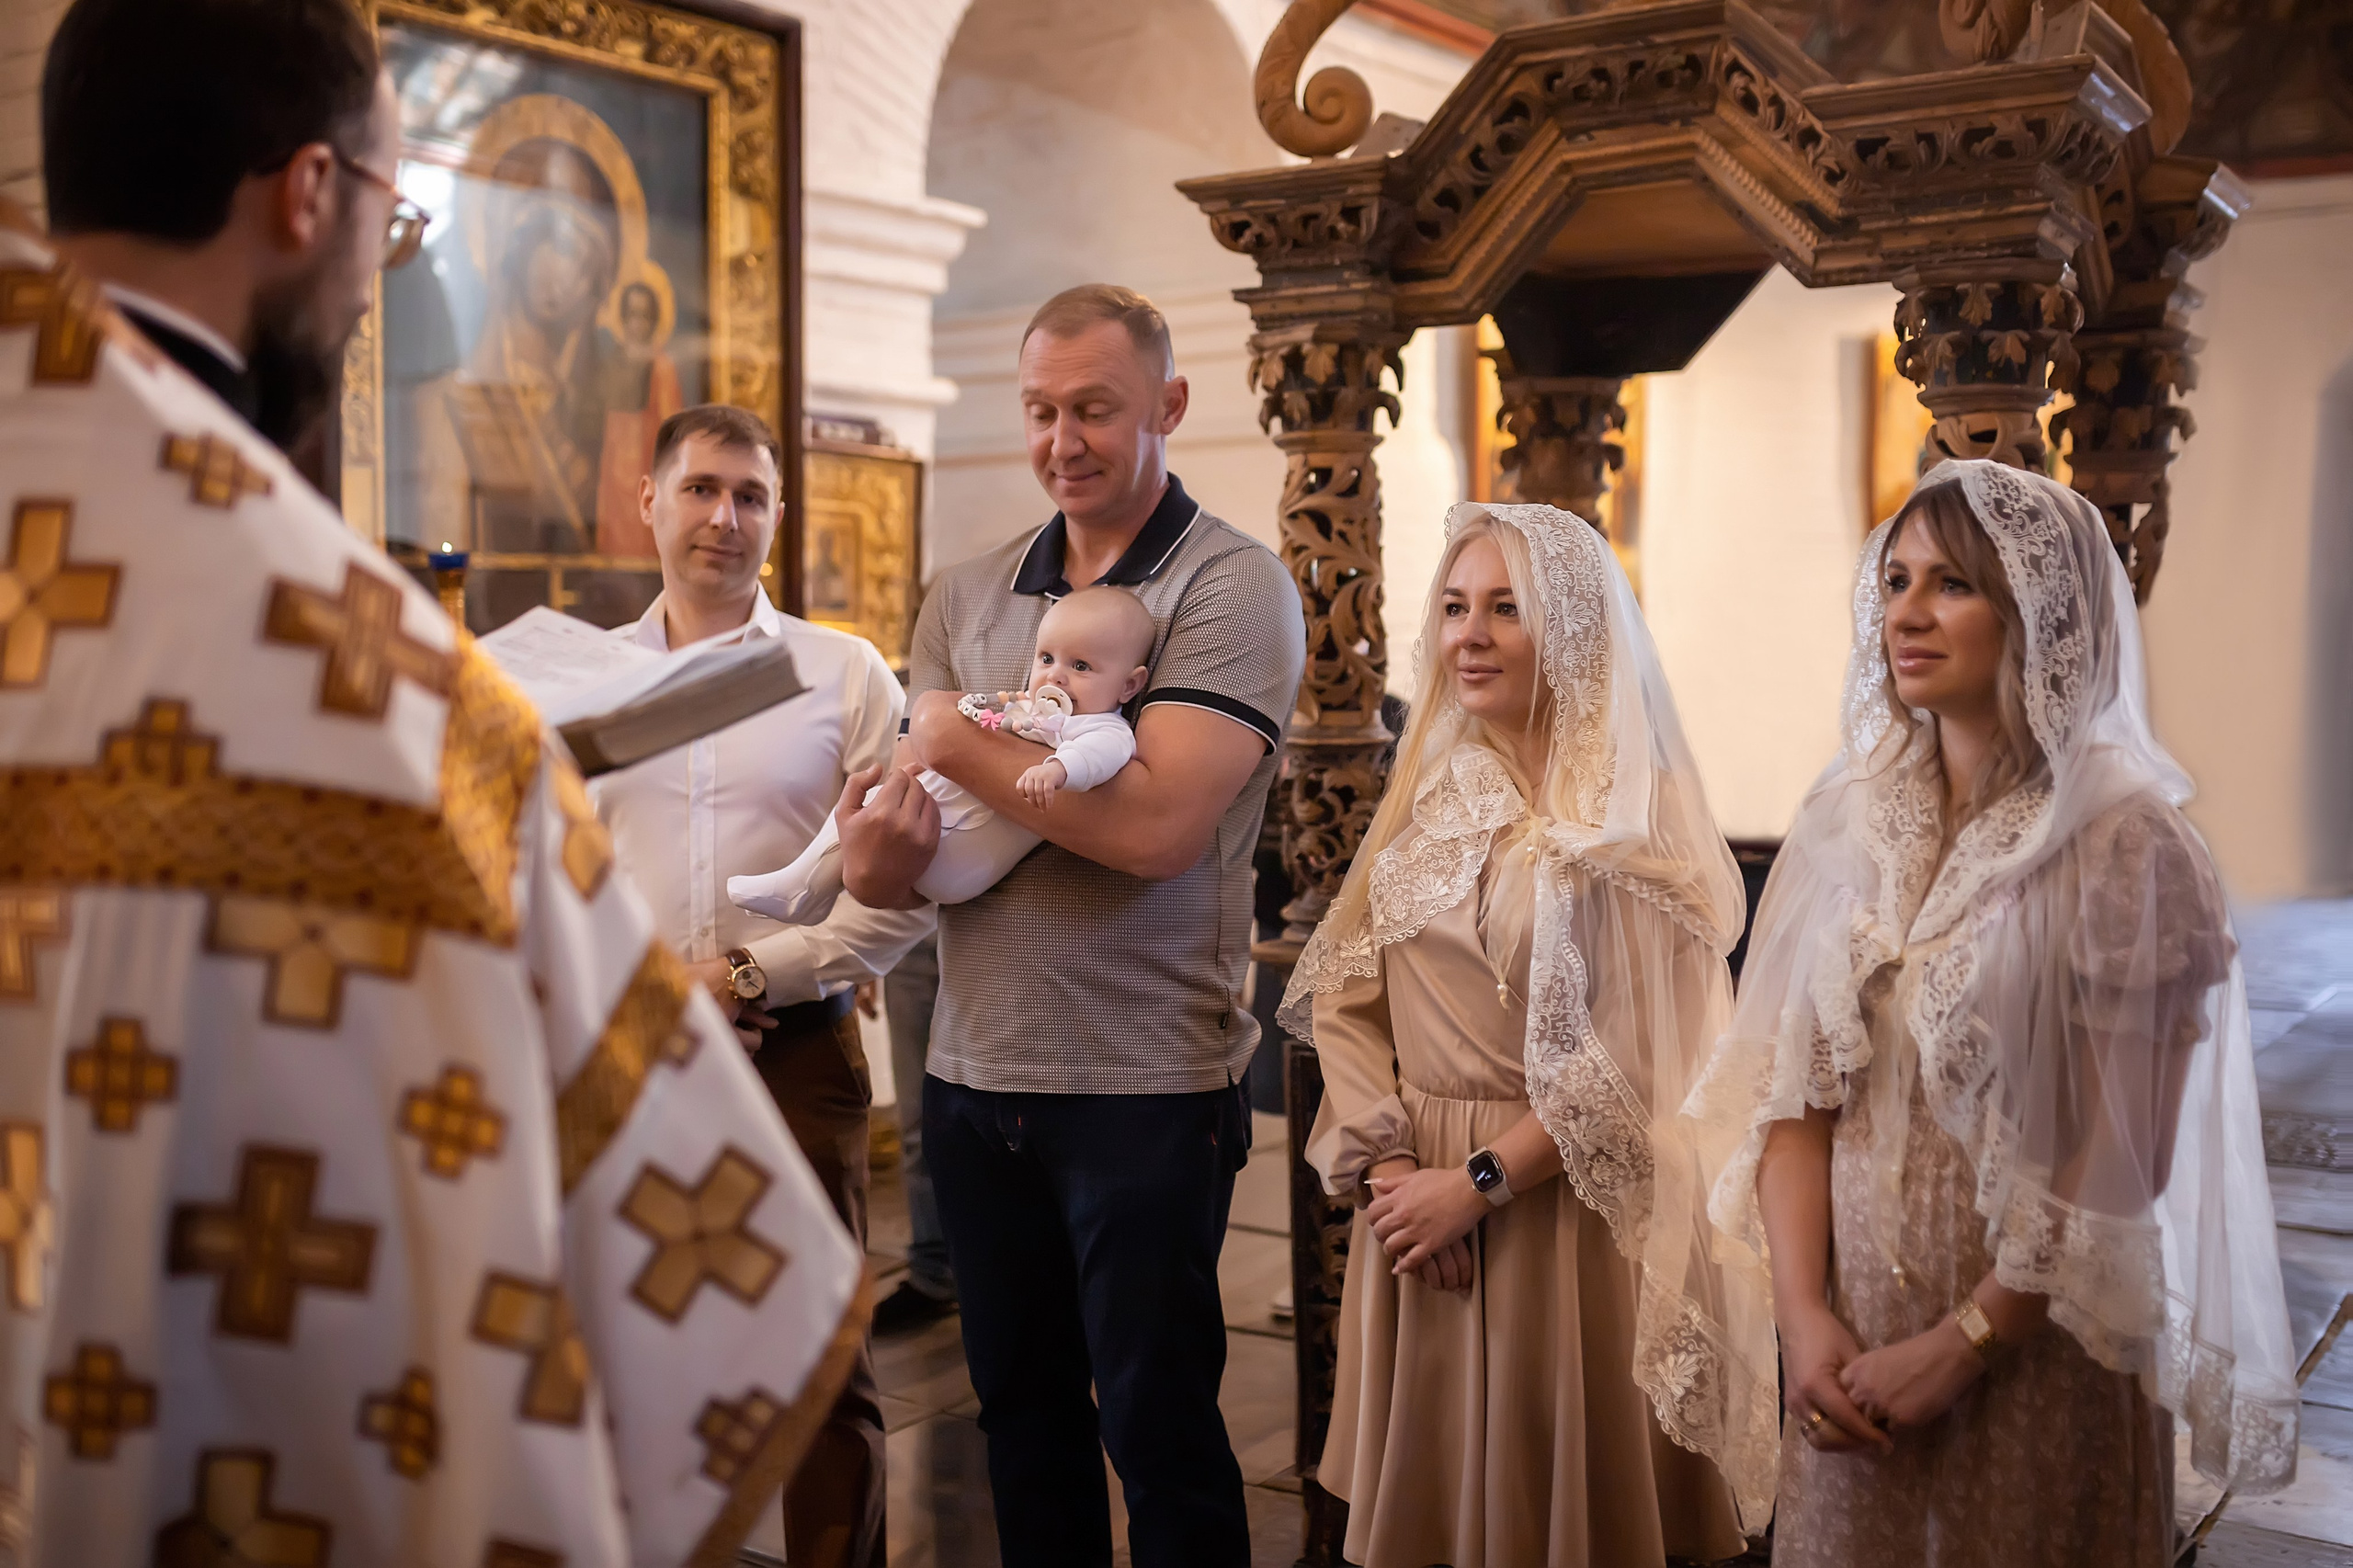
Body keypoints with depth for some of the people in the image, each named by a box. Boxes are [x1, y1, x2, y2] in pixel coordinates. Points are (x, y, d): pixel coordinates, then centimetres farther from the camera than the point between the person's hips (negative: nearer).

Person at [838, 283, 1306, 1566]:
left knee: (1160, 1433, 7)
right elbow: (889, 836, 6)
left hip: (1146, 1086, -5)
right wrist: (878, 853, -18)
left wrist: (958, 741, -13)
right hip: (973, 1072, 6)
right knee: (1021, 1414, 19)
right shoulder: (966, 597, 9)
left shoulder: (1231, 586, -9)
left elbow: (1157, 823, -23)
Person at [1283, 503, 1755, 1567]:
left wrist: (1480, 1181, -14)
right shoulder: (1431, 786, 8)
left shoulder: (1633, 812, -9)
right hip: (1418, 1200, 5)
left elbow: (1631, 1055, -15)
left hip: (1562, 1201, -5)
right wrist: (1384, 1161, -8)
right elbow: (1343, 990, 4)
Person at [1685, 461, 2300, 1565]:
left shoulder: (2124, 848, -14)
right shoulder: (1847, 821, 0)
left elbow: (2112, 1169, -15)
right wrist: (1805, 1315, -10)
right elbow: (1790, 1090, -1)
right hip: (1853, 1348, 4)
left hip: (2034, 1355, -4)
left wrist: (1959, 1346, -13)